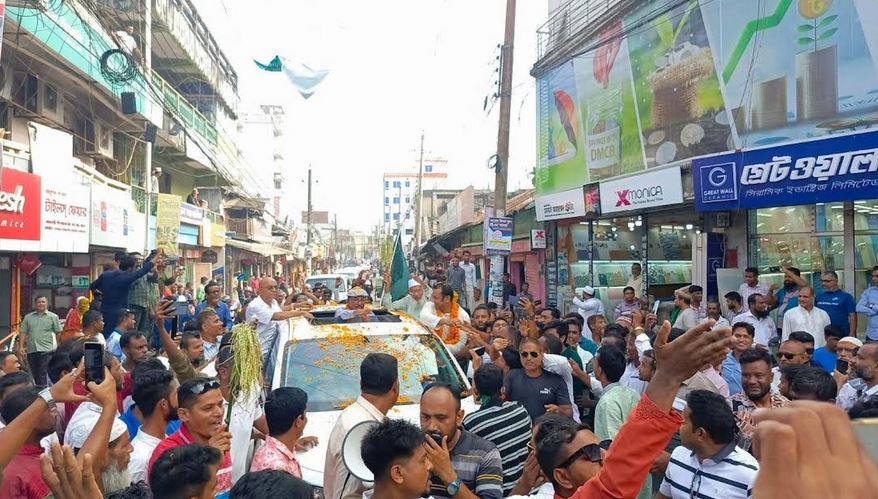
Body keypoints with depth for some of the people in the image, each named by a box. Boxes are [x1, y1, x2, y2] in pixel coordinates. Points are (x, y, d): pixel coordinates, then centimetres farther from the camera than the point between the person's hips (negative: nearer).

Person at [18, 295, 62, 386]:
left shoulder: (53, 316, 4)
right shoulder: (28, 317, 12)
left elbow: (59, 333, 3)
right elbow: (23, 333, 9)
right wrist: (21, 346, -1)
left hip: (47, 350, -4)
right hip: (31, 350, 4)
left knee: (44, 375, -11)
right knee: (34, 375, 12)